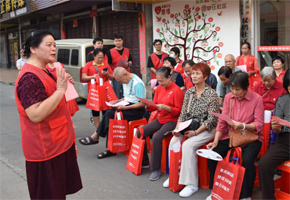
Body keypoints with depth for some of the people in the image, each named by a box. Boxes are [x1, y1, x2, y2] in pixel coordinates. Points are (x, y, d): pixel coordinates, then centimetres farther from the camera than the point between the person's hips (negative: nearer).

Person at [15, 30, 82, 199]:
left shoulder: (44, 71, 11)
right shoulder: (30, 77, -21)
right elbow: (35, 115, -30)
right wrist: (60, 89, -27)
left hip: (59, 144, 10)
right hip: (46, 150, -10)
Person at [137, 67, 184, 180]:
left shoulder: (176, 90, -13)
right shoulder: (159, 88, 9)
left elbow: (179, 111, -12)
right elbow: (154, 106, 13)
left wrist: (165, 107, -26)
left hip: (172, 121, -8)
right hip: (159, 119, 8)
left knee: (156, 137, -30)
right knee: (140, 132, -7)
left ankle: (156, 169, -16)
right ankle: (144, 162, 9)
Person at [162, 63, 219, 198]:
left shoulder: (211, 94, -9)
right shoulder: (189, 92, 9)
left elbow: (211, 119, -13)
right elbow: (183, 114, 10)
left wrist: (196, 132, -19)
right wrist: (177, 128, -6)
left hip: (206, 129, -6)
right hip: (189, 126, 6)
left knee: (188, 145, -29)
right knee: (173, 141, -19)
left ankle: (192, 184, -19)